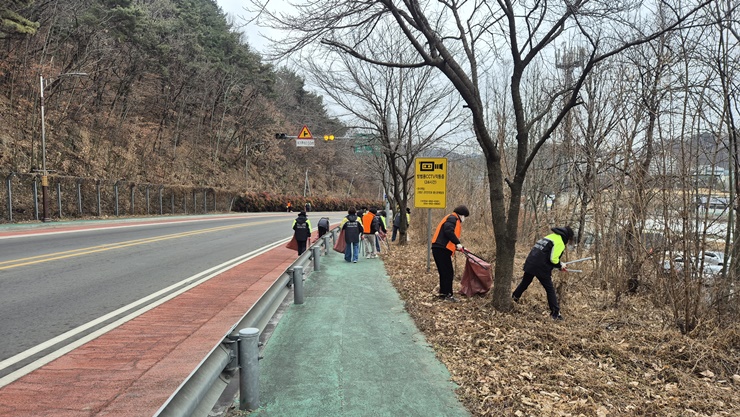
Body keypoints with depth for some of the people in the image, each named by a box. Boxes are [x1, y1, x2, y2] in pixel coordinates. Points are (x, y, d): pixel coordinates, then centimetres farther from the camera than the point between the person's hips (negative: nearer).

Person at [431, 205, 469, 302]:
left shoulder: (454, 220, 24)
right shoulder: (452, 218, -7)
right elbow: (448, 231, -23)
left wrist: (459, 246, 17)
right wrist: (458, 243, -21)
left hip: (439, 249, 10)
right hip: (441, 249, -10)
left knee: (444, 273, 15)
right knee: (448, 273, -5)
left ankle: (443, 293, 21)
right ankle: (447, 295, -2)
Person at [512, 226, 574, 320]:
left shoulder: (550, 236, 19)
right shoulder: (560, 243, -8)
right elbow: (553, 259, -17)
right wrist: (560, 266, 3)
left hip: (530, 264, 8)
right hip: (541, 268, -8)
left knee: (524, 283, 24)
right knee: (550, 290, 2)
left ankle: (514, 298, 35)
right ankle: (555, 313, 4)